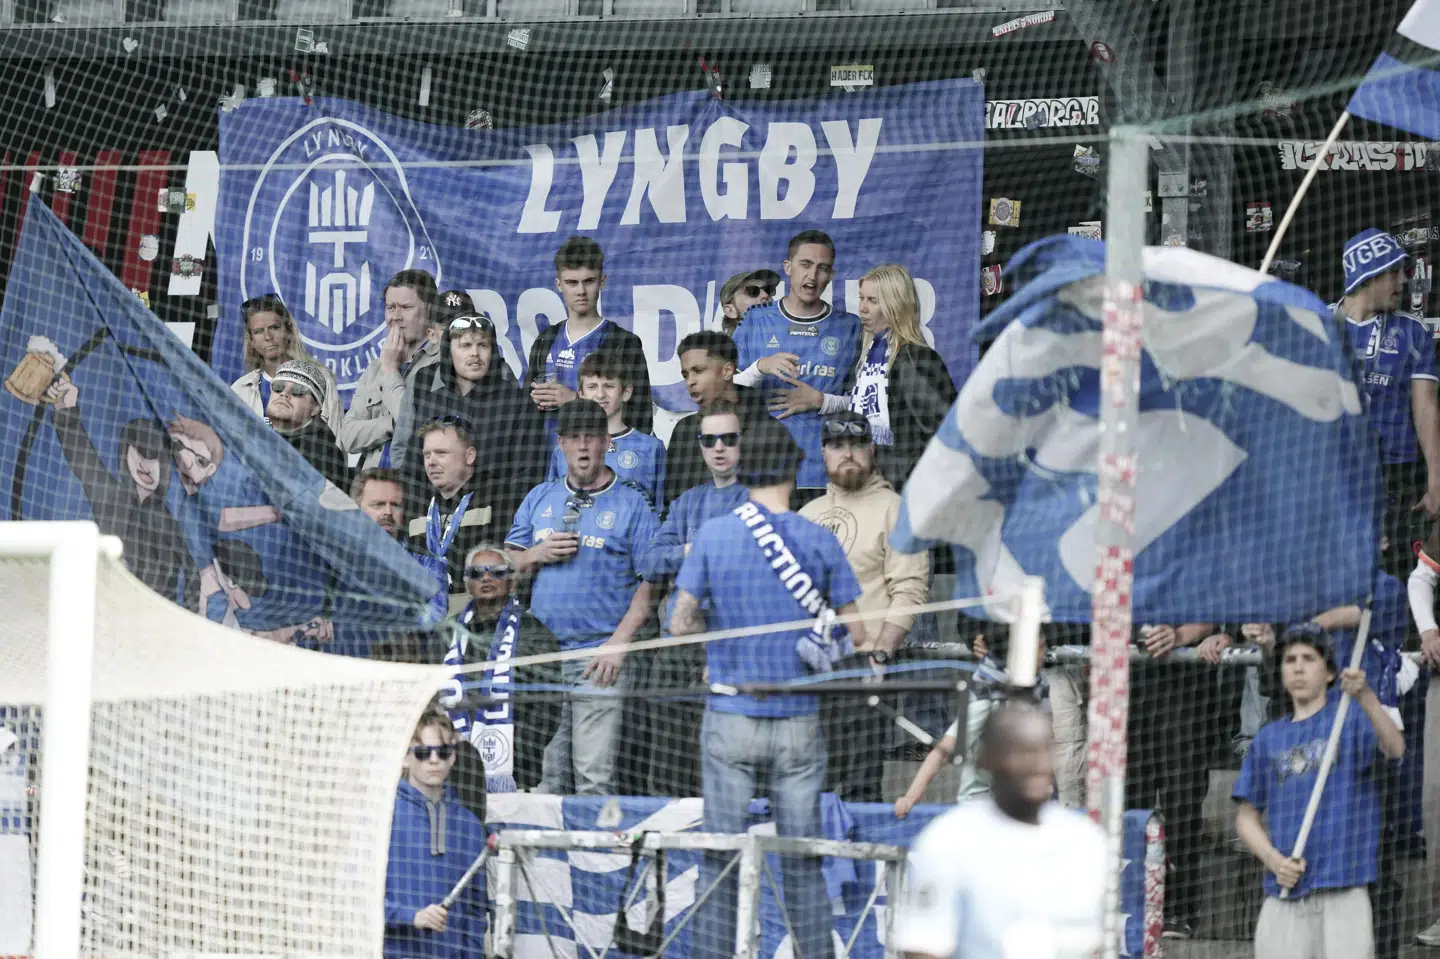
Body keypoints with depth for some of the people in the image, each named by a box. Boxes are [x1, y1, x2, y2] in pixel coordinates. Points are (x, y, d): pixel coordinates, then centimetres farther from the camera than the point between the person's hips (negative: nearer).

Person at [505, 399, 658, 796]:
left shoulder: (631, 504, 2)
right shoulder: (540, 499, 15)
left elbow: (651, 582, -3)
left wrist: (618, 642, -13)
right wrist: (539, 555, -3)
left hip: (599, 659, -4)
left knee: (594, 778, -9)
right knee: (546, 775, 4)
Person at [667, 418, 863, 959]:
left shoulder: (711, 536, -3)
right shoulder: (819, 541, -3)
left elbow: (680, 623, -1)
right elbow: (854, 631, -1)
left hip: (730, 719, 0)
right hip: (798, 719, 0)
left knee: (720, 856, 4)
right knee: (802, 859, 6)